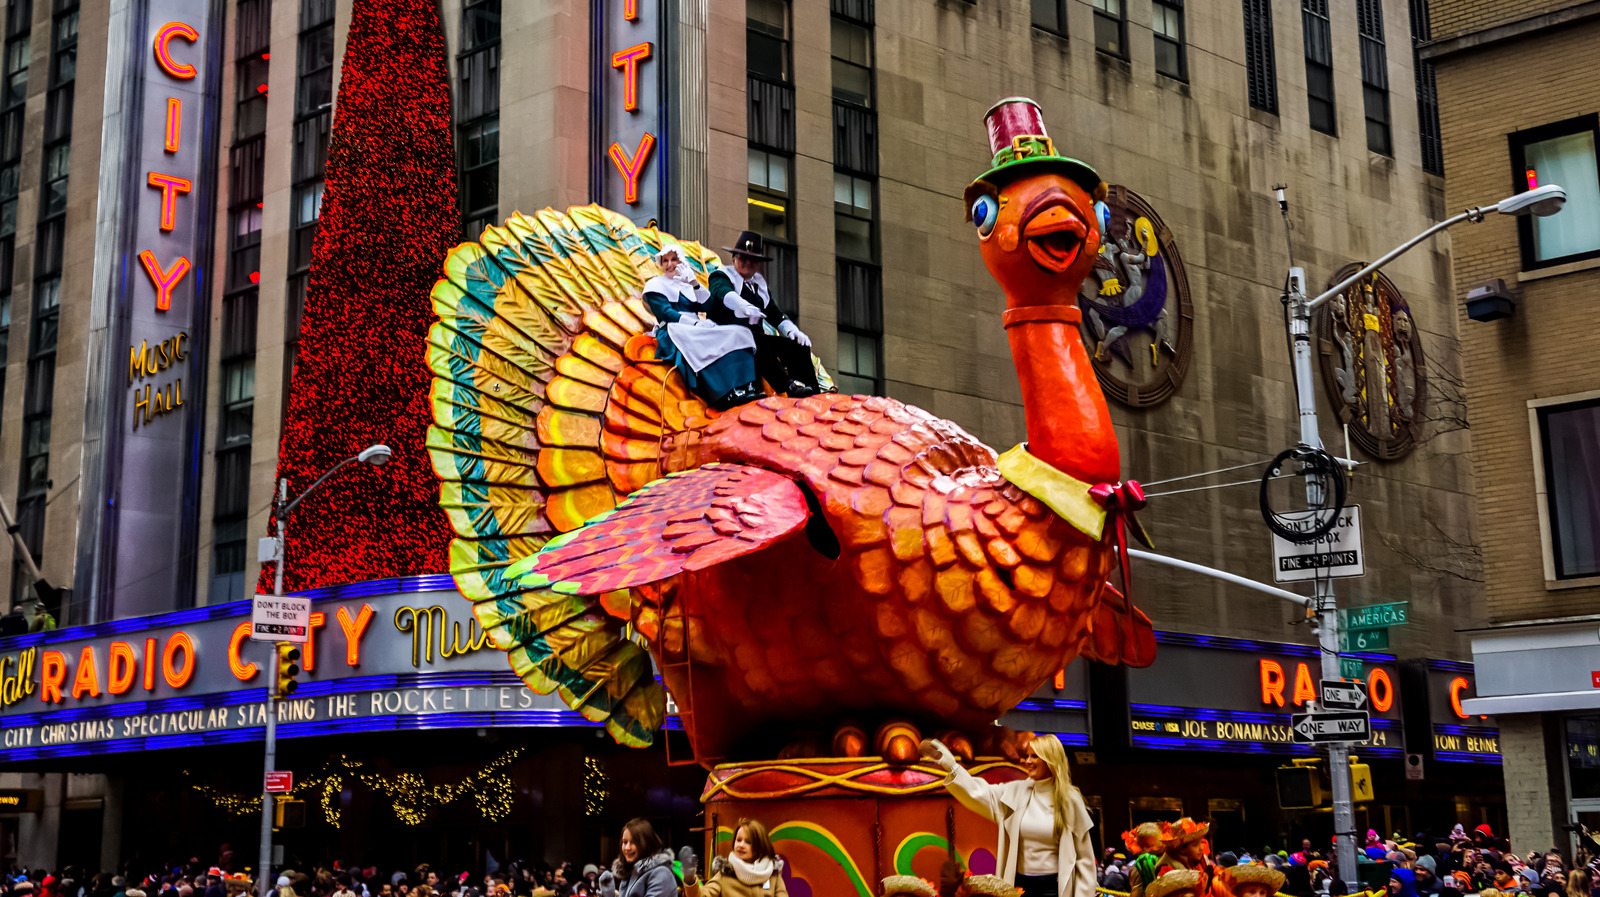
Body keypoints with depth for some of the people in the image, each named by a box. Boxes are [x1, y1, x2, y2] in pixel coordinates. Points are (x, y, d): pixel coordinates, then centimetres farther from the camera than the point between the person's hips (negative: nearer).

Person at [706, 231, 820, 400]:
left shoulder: (759, 282, 26)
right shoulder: (722, 275, 7)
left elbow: (774, 313, 23)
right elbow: (723, 292, -18)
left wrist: (792, 330, 1)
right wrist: (745, 307, -41)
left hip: (756, 336, 6)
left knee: (798, 345, -16)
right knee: (757, 340, -38)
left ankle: (813, 396, -30)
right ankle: (788, 386, -50)